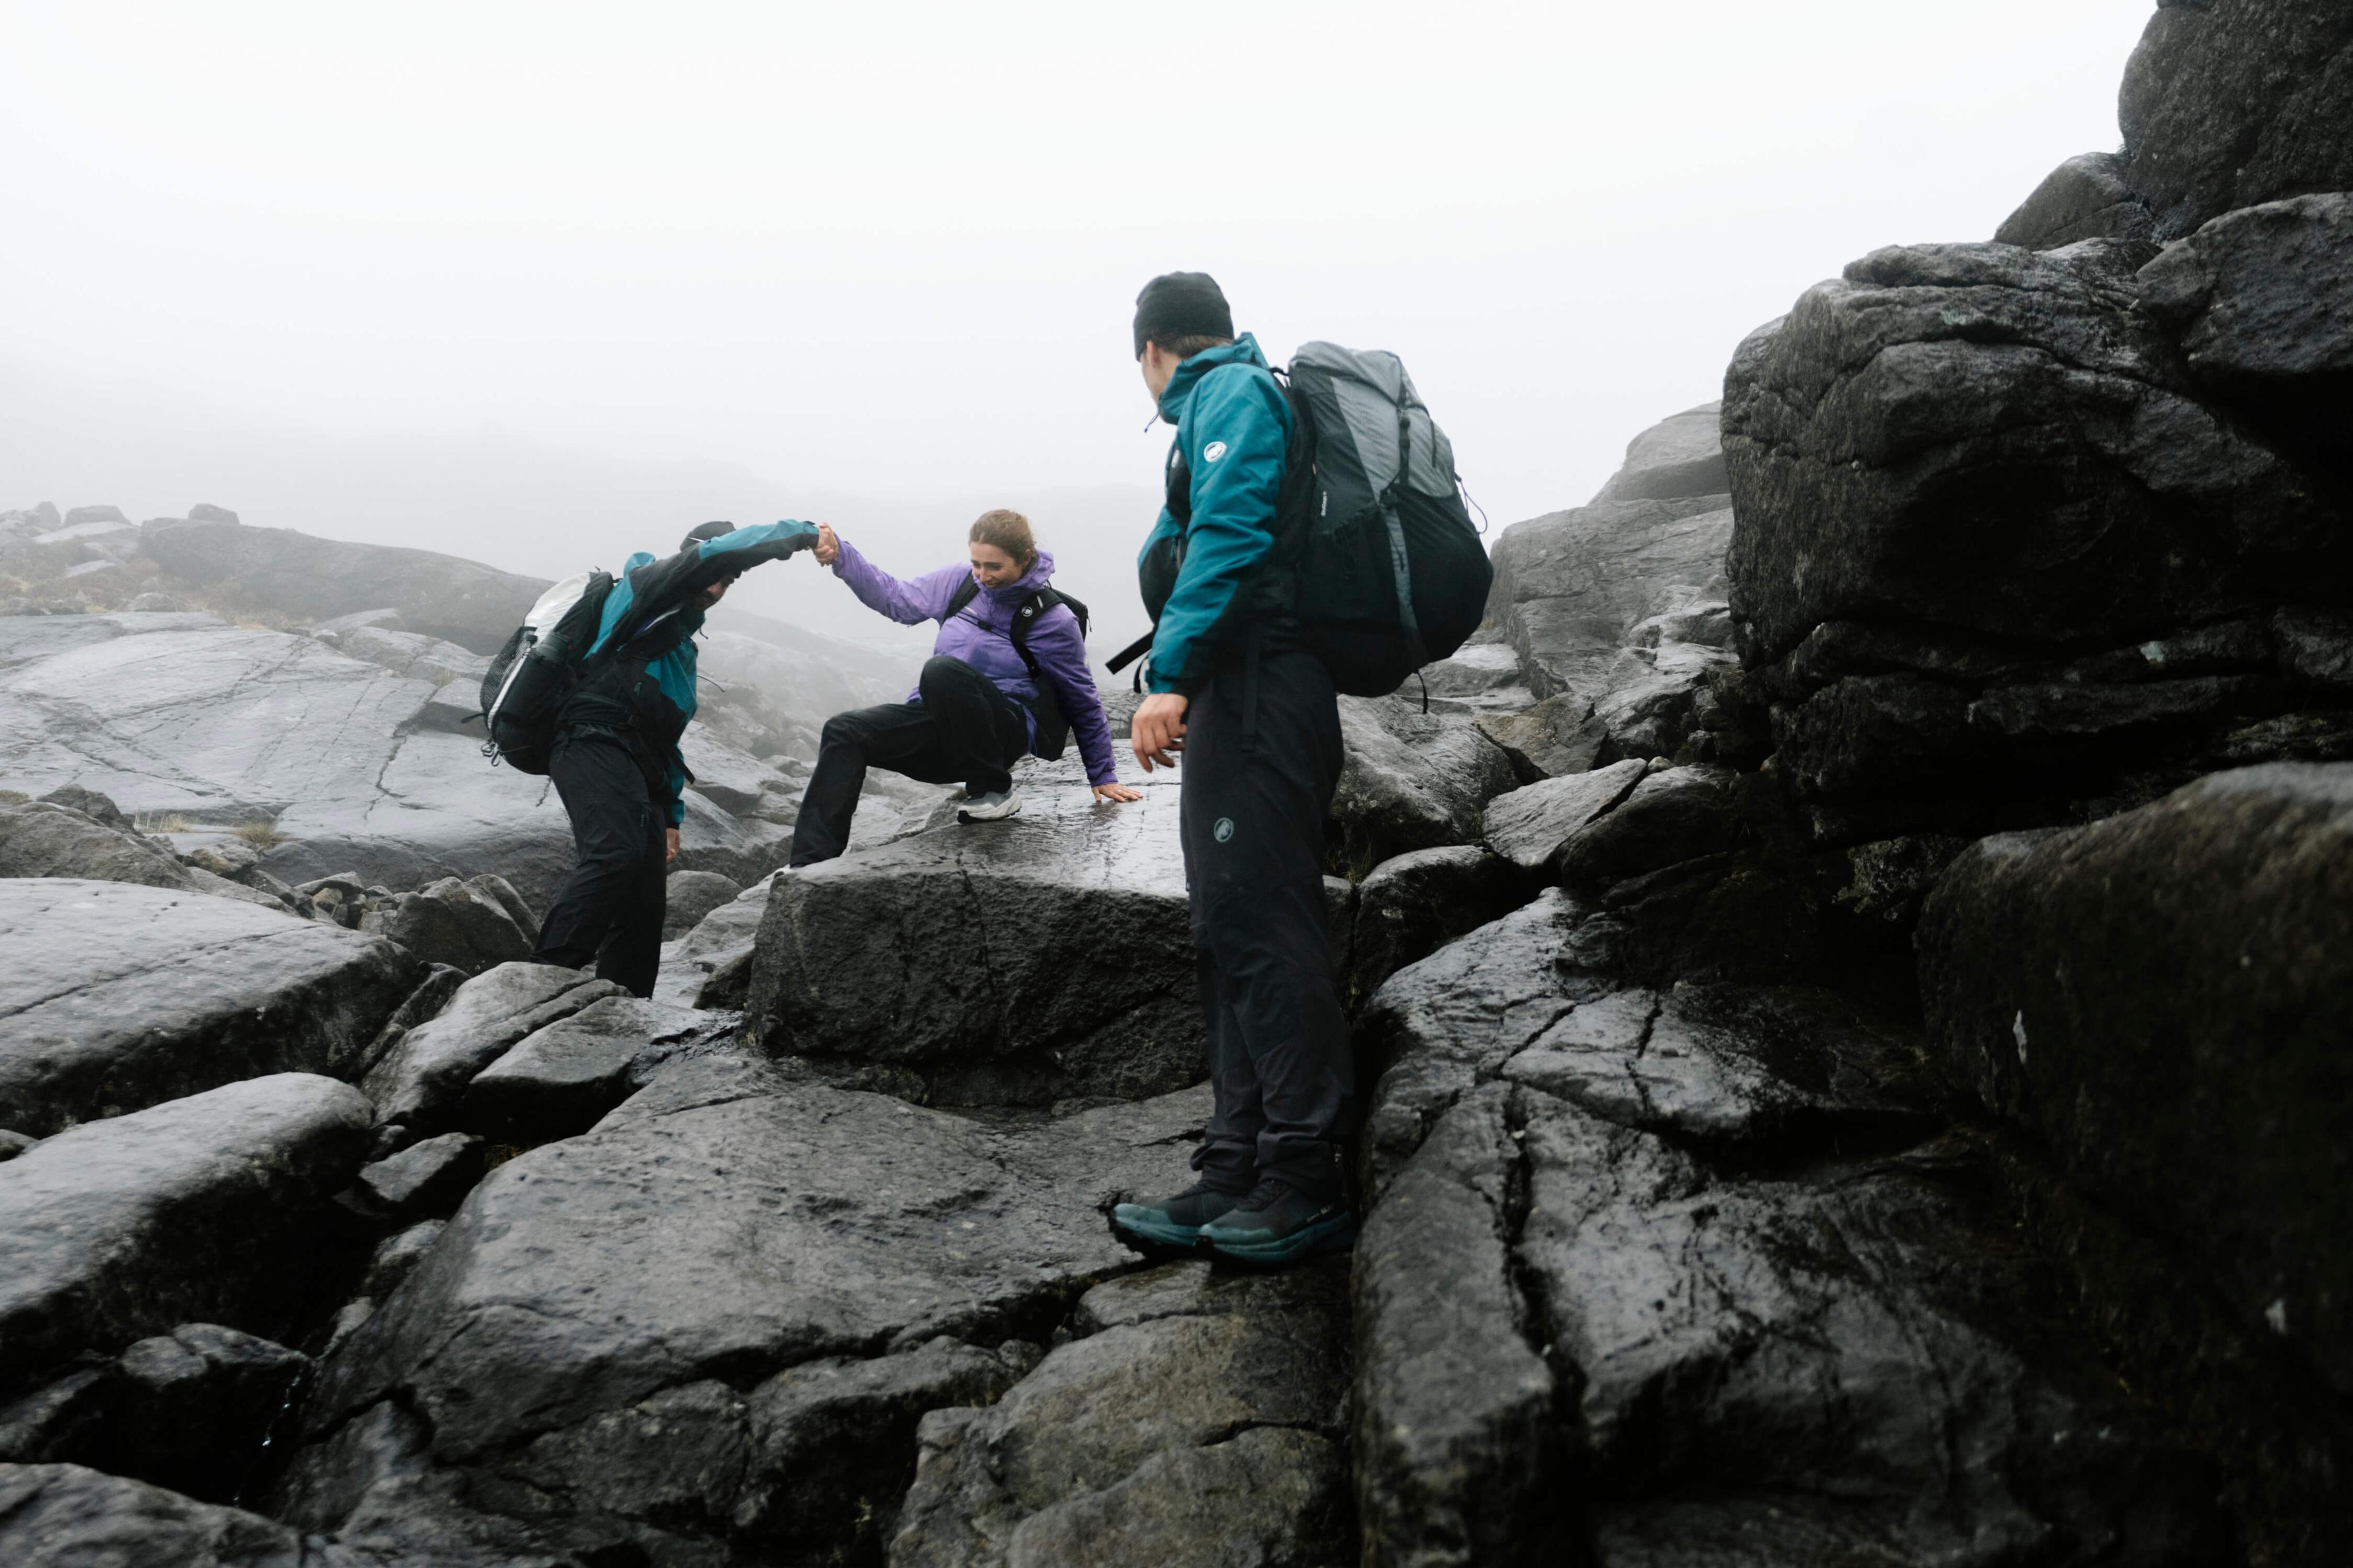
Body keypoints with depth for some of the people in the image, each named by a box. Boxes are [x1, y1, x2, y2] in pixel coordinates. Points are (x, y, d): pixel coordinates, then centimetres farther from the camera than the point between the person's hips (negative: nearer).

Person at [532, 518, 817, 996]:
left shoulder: (680, 641, 33)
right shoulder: (644, 585, 10)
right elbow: (717, 552, -6)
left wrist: (670, 812, 27)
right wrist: (801, 532, -2)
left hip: (639, 770, 9)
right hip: (596, 745, -9)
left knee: (645, 907, -1)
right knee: (616, 855, -31)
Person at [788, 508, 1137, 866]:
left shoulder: (1054, 620, -6)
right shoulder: (960, 581, 6)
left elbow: (1083, 702, 3)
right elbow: (896, 599, 14)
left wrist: (1103, 777, 8)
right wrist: (840, 555, 1)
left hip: (1005, 734, -5)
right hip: (940, 729, 6)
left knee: (943, 670, -35)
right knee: (844, 731, -18)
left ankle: (996, 790, -17)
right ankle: (811, 865, -24)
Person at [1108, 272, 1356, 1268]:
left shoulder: (1232, 392, -2)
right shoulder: (1234, 395, 27)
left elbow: (1229, 535, -18)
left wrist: (1169, 676, -23)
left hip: (1257, 691, -10)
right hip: (1240, 704, 10)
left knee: (1263, 931, -11)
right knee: (1230, 938, 8)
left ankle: (1307, 1183, -6)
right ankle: (1237, 1175, 13)